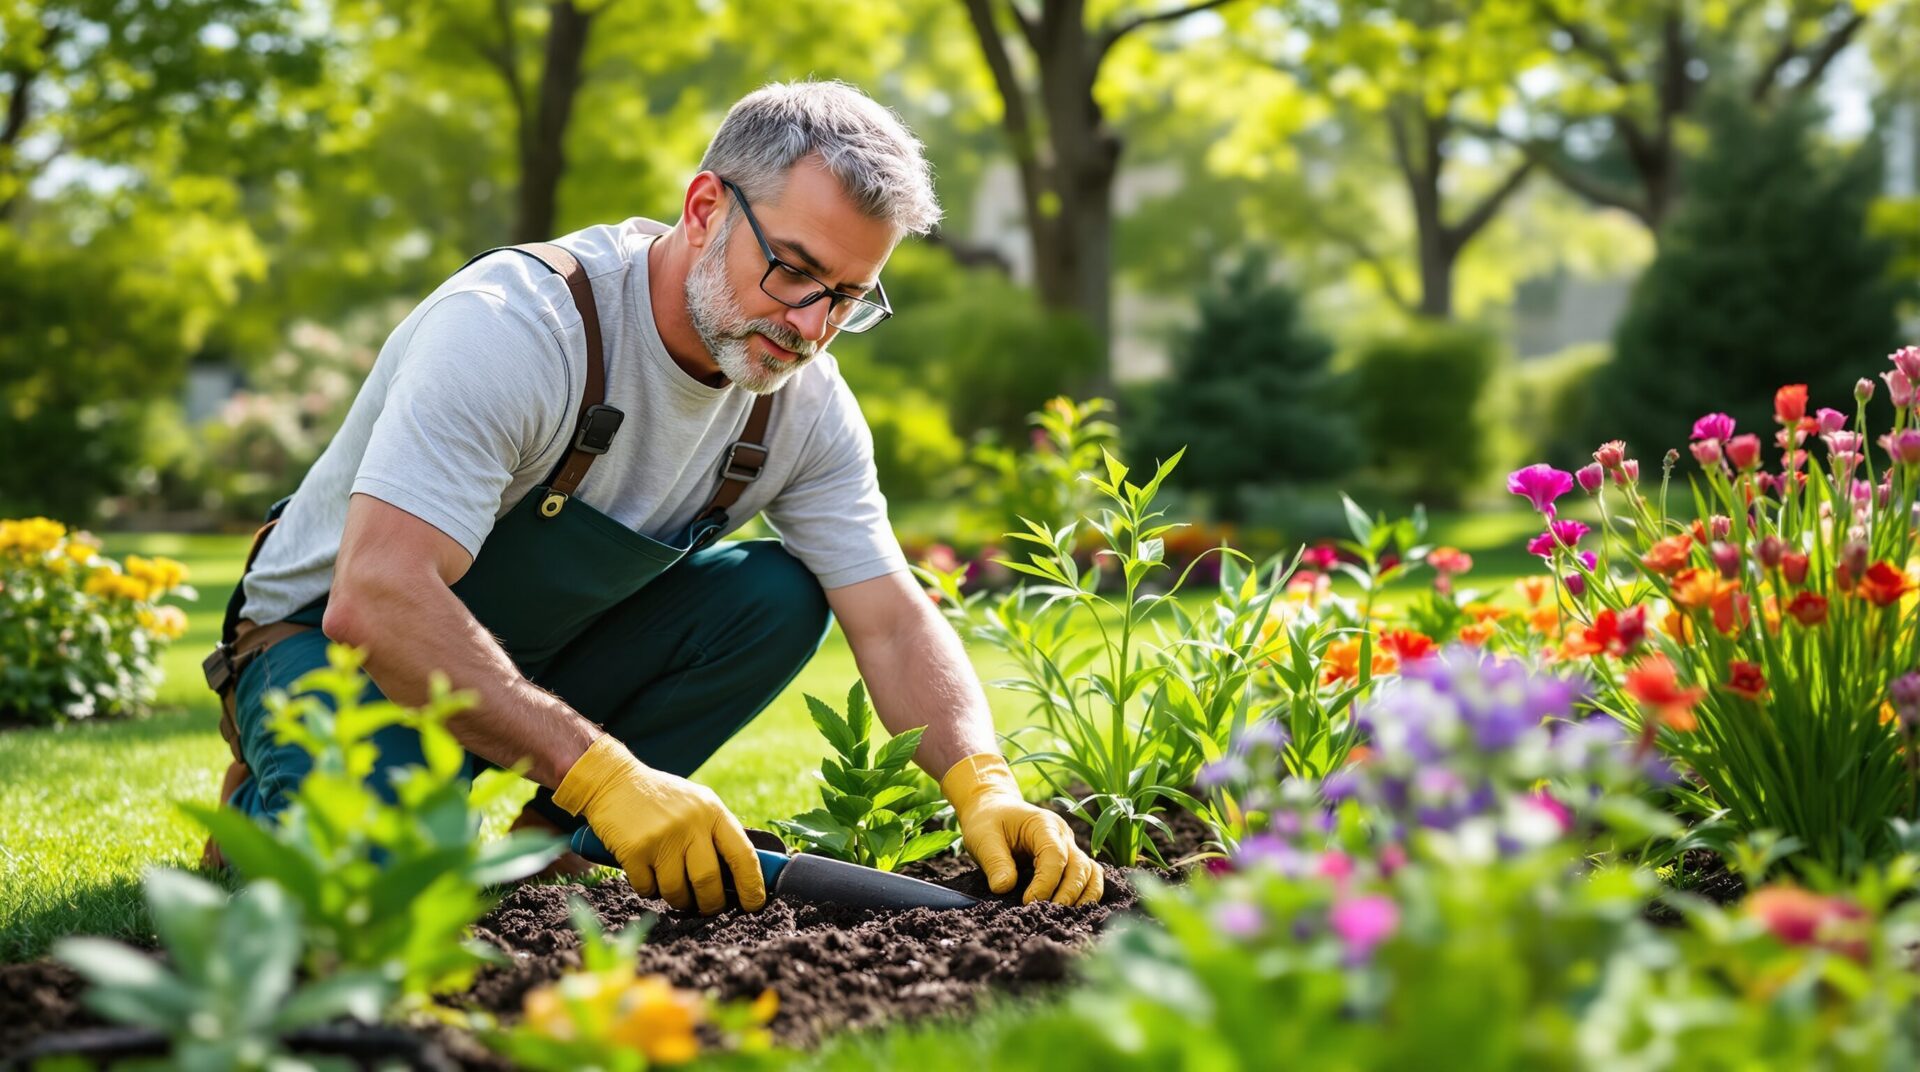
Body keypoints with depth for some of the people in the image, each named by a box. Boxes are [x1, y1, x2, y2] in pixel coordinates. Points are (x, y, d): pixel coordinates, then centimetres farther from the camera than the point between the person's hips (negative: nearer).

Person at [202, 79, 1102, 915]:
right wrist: (603, 772, -46)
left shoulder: (803, 400, -9)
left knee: (778, 597, -17)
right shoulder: (513, 324, -31)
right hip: (336, 637, -6)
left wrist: (985, 788, -30)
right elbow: (376, 599, -40)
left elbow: (894, 623, -10)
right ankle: (271, 808, -1)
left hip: (549, 657, 6)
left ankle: (545, 831, -6)